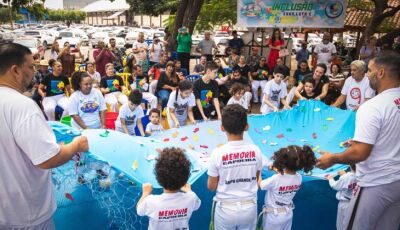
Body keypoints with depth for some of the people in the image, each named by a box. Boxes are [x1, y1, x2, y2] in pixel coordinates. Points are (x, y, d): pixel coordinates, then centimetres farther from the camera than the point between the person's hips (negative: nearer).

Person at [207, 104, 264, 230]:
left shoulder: (218, 153, -20)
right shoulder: (256, 150, -12)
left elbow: (211, 186, -8)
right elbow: (256, 180, 3)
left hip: (226, 209, -2)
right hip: (250, 208, 2)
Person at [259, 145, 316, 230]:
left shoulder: (276, 179, -34)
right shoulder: (299, 178, -15)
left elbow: (260, 185, -19)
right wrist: (279, 170, 4)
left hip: (273, 216, -5)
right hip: (288, 214, 5)